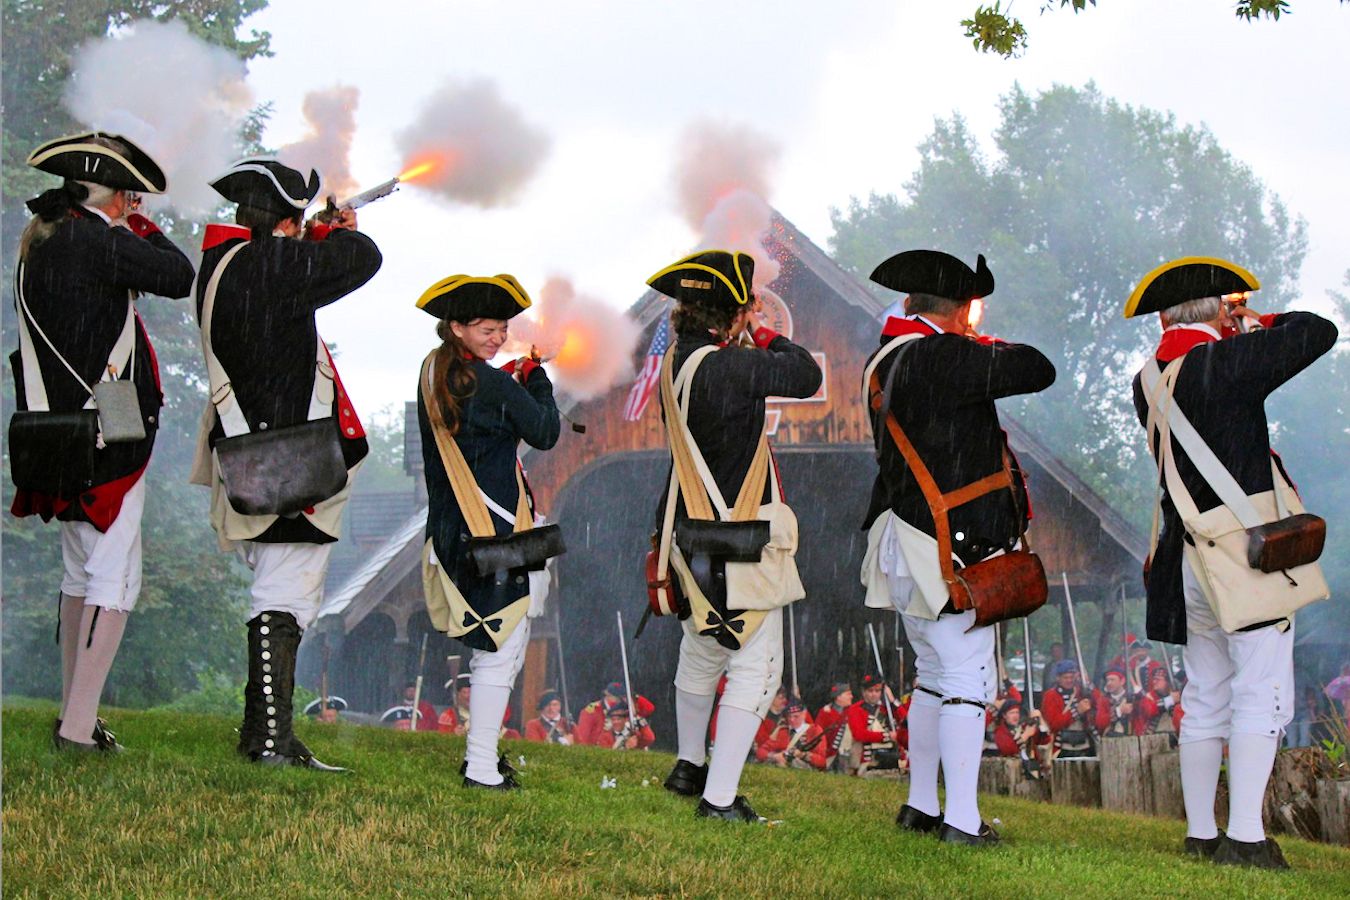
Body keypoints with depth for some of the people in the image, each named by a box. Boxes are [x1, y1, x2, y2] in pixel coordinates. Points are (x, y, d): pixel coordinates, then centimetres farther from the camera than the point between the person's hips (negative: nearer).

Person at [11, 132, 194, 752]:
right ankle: (78, 728, -7)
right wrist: (141, 229, 4)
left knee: (80, 573, 19)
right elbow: (179, 276, -11)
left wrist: (127, 235, 15)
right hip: (106, 441, -9)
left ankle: (73, 713, 27)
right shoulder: (95, 240, -16)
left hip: (58, 438, 9)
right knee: (114, 577, -6)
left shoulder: (39, 246, 11)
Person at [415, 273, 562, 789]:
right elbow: (545, 434, -4)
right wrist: (535, 378, 8)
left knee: (499, 645, 20)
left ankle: (481, 750, 26)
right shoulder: (494, 384, -15)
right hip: (495, 533, -9)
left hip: (450, 530, 9)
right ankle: (482, 768, -1)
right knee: (501, 649, -3)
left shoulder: (433, 375, 9)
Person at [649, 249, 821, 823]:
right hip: (739, 542, -9)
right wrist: (768, 337, -2)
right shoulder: (727, 365, -23)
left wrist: (753, 341, 9)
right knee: (755, 667, -3)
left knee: (701, 655, 24)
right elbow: (806, 377, -17)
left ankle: (690, 767, 40)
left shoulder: (677, 362, 4)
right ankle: (720, 798, -4)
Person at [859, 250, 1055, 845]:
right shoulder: (946, 357, -17)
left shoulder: (884, 361, 9)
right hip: (951, 547, -9)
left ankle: (920, 806, 25)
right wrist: (991, 347, 3)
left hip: (906, 545, 9)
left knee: (933, 674, 18)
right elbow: (1039, 371, -15)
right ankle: (962, 820, -2)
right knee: (968, 677, -4)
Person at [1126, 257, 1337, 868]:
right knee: (1262, 695, -5)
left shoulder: (1149, 381, 8)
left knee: (1205, 699, 12)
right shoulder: (1226, 363, -13)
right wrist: (1257, 324, 9)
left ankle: (1201, 834, 15)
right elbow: (1319, 332, -8)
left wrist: (1231, 334, 21)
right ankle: (1245, 838, -9)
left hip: (1193, 558, 7)